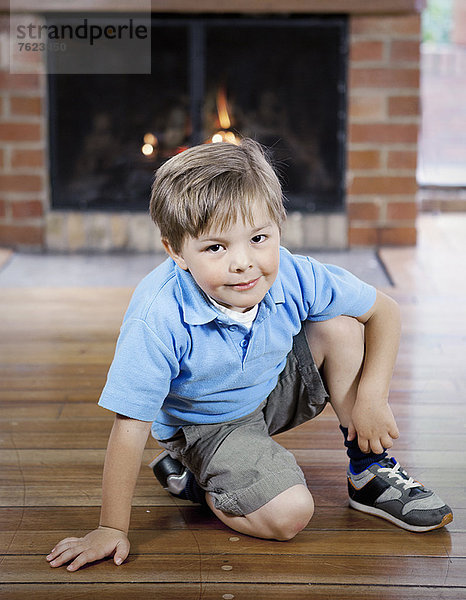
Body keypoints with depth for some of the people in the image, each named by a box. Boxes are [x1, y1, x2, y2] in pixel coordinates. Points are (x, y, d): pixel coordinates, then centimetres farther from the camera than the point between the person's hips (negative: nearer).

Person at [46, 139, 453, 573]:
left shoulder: (293, 279, -23)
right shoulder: (159, 318, -35)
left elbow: (384, 310, -7)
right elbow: (131, 427, -31)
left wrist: (372, 397, -15)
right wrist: (111, 529, -28)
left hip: (273, 388, 5)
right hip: (206, 426, -5)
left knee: (340, 327, -16)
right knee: (288, 515, -24)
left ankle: (369, 472, -1)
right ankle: (189, 477, 4)